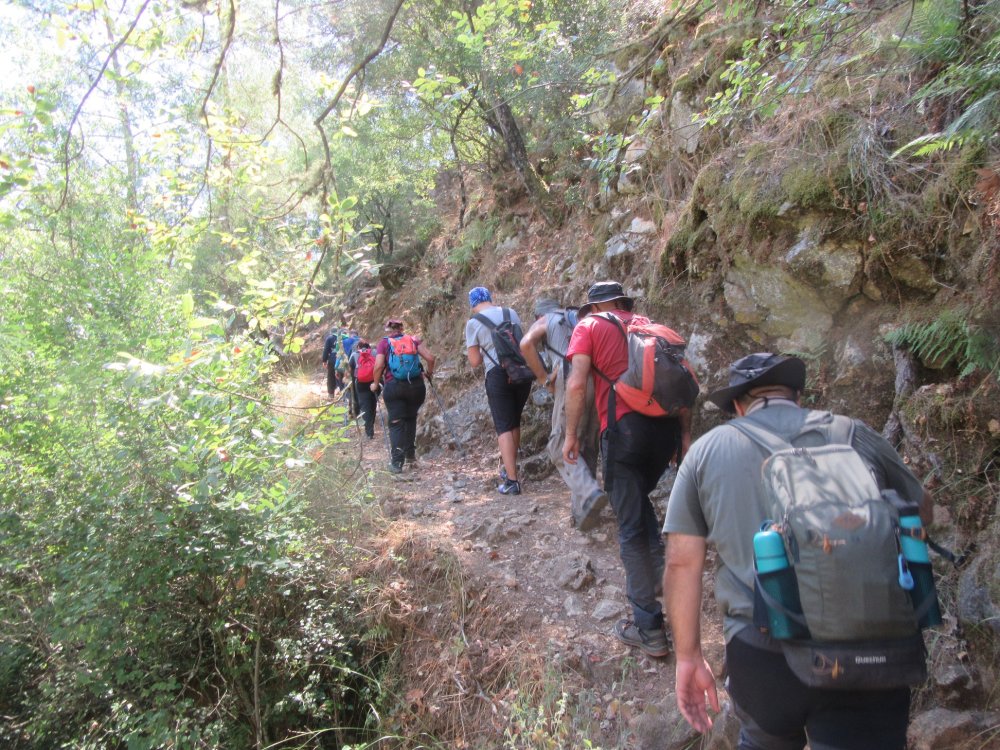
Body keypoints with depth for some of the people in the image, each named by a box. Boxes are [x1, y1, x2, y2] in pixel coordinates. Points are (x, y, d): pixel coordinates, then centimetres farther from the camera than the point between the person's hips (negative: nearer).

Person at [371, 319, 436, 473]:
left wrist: (375, 383, 6)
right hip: (416, 385, 2)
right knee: (411, 418, 22)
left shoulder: (384, 343, 5)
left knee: (396, 423, 1)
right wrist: (429, 372, 18)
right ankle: (410, 455, 23)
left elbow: (378, 366, -9)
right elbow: (430, 358, 0)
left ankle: (396, 463, -7)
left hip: (393, 386, -2)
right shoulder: (413, 340, 10)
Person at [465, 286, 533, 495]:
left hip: (498, 374, -4)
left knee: (504, 427, -1)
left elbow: (475, 361, 2)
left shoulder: (473, 323, 0)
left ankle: (511, 480, -8)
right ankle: (509, 466, 30)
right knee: (515, 423, 18)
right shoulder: (511, 313, 11)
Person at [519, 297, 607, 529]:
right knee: (588, 448, 14)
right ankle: (581, 511, 15)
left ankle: (590, 494, -21)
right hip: (601, 379, 5)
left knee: (562, 447, 1)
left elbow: (526, 344, -4)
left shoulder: (544, 321, 19)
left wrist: (544, 378, 2)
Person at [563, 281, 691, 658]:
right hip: (667, 425, 5)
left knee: (631, 527, 2)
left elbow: (577, 384, -4)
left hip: (625, 428, -5)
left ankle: (650, 629, 6)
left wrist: (571, 435, 3)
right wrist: (685, 433, 18)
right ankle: (658, 581, 27)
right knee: (639, 500, 30)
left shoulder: (589, 327, 9)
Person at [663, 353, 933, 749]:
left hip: (761, 653, 1)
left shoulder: (707, 449, 6)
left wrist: (688, 655, 10)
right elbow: (921, 512, 24)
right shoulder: (855, 433, 8)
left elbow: (681, 563, 2)